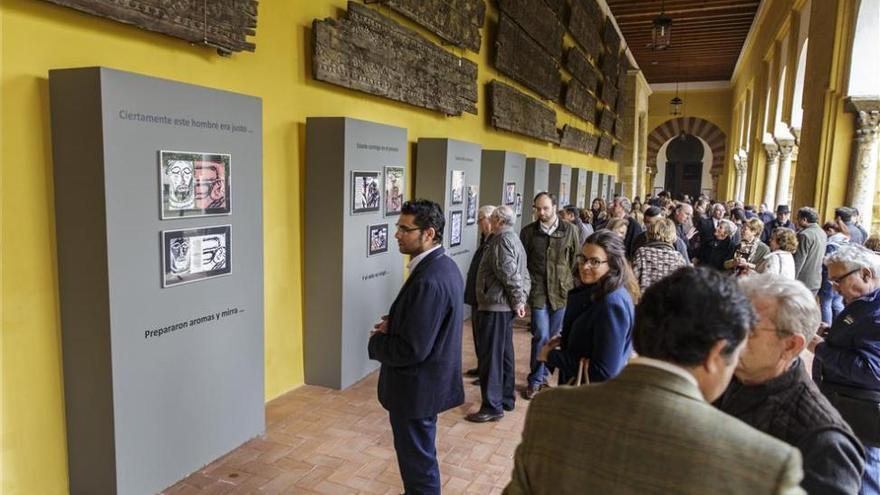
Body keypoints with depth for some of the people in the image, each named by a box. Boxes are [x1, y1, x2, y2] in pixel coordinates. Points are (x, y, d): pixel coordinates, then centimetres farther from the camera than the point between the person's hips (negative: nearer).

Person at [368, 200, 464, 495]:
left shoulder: (428, 281, -29)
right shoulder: (443, 265, 3)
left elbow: (412, 349, -29)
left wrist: (377, 341, -11)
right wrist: (394, 323, 1)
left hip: (416, 387, -10)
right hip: (429, 381, 10)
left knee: (418, 461, 10)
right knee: (421, 455, 26)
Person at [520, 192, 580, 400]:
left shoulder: (569, 230, 2)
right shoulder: (528, 232, 1)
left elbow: (576, 259, 6)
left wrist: (572, 285, 2)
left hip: (562, 291, 1)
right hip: (538, 291, -1)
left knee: (554, 336, 11)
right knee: (541, 336, -5)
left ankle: (542, 375, 28)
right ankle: (535, 380, 11)